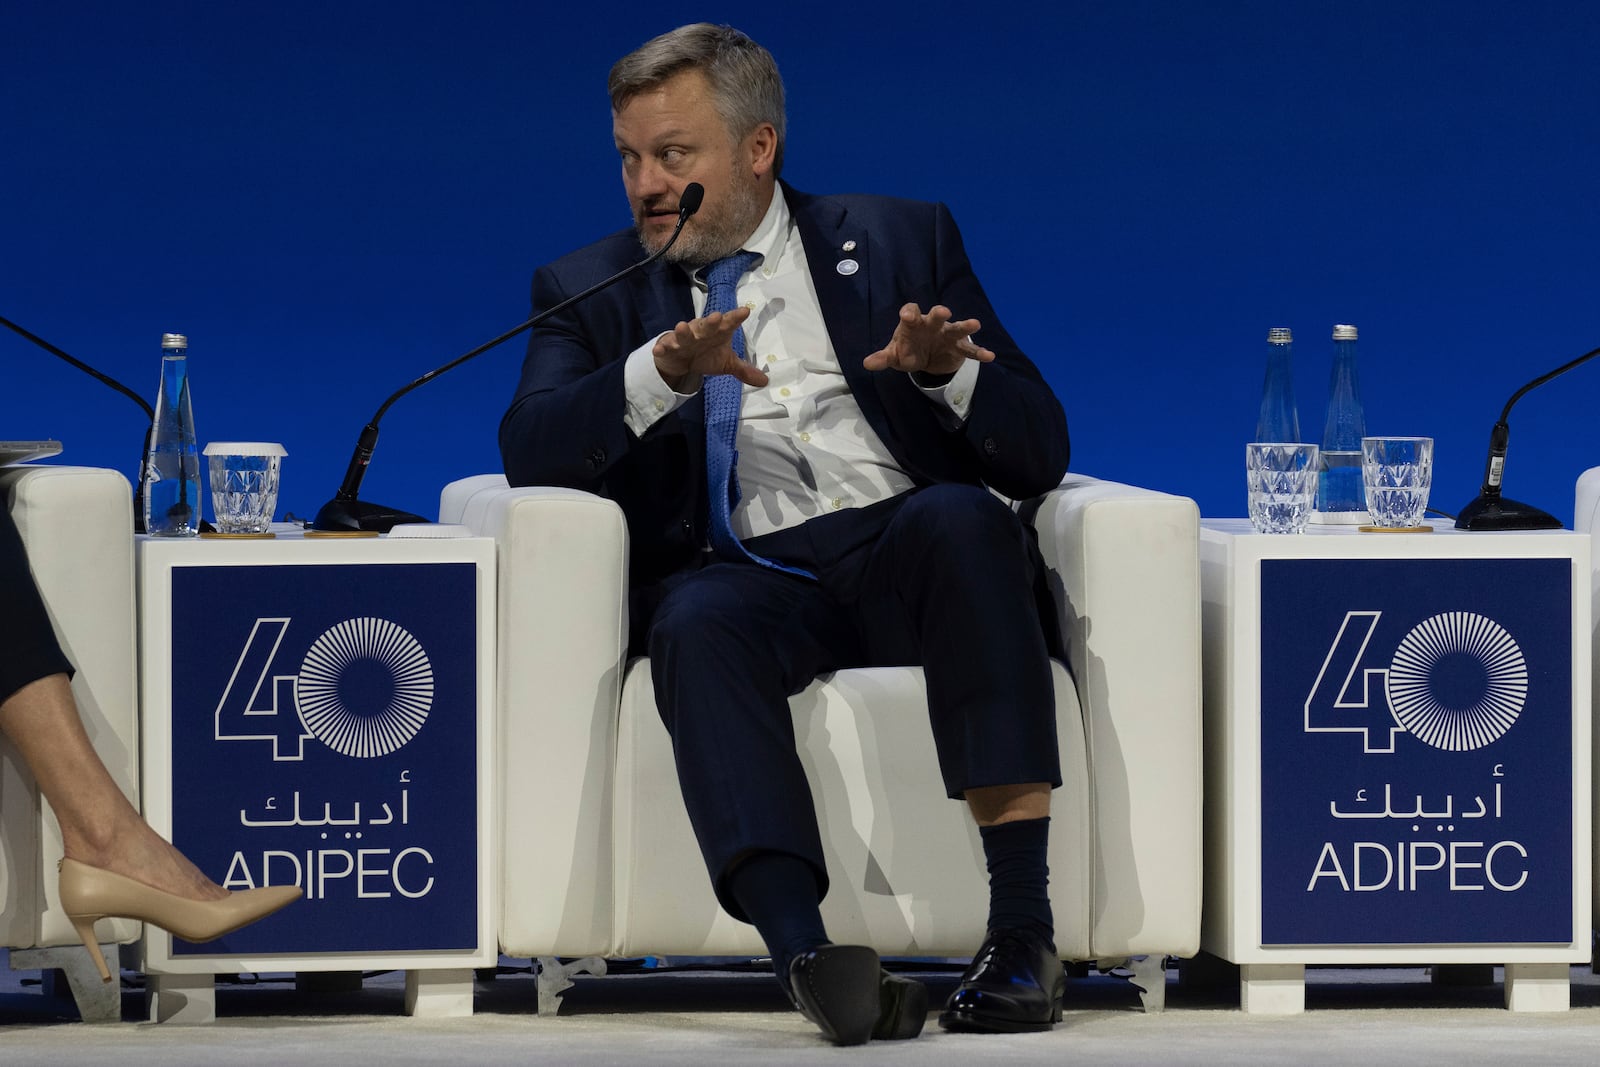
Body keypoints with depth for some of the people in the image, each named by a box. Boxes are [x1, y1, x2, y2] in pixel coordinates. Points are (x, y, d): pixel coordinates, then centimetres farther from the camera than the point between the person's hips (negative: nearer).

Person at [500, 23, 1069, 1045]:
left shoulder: (901, 242, 17)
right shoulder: (591, 289, 18)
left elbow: (1039, 452, 9)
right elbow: (532, 451, -2)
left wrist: (948, 370, -13)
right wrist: (661, 373, -19)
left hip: (905, 556, 0)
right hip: (739, 571, 0)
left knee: (959, 517, -34)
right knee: (698, 627, -35)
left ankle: (1023, 925, -38)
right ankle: (807, 953, -53)